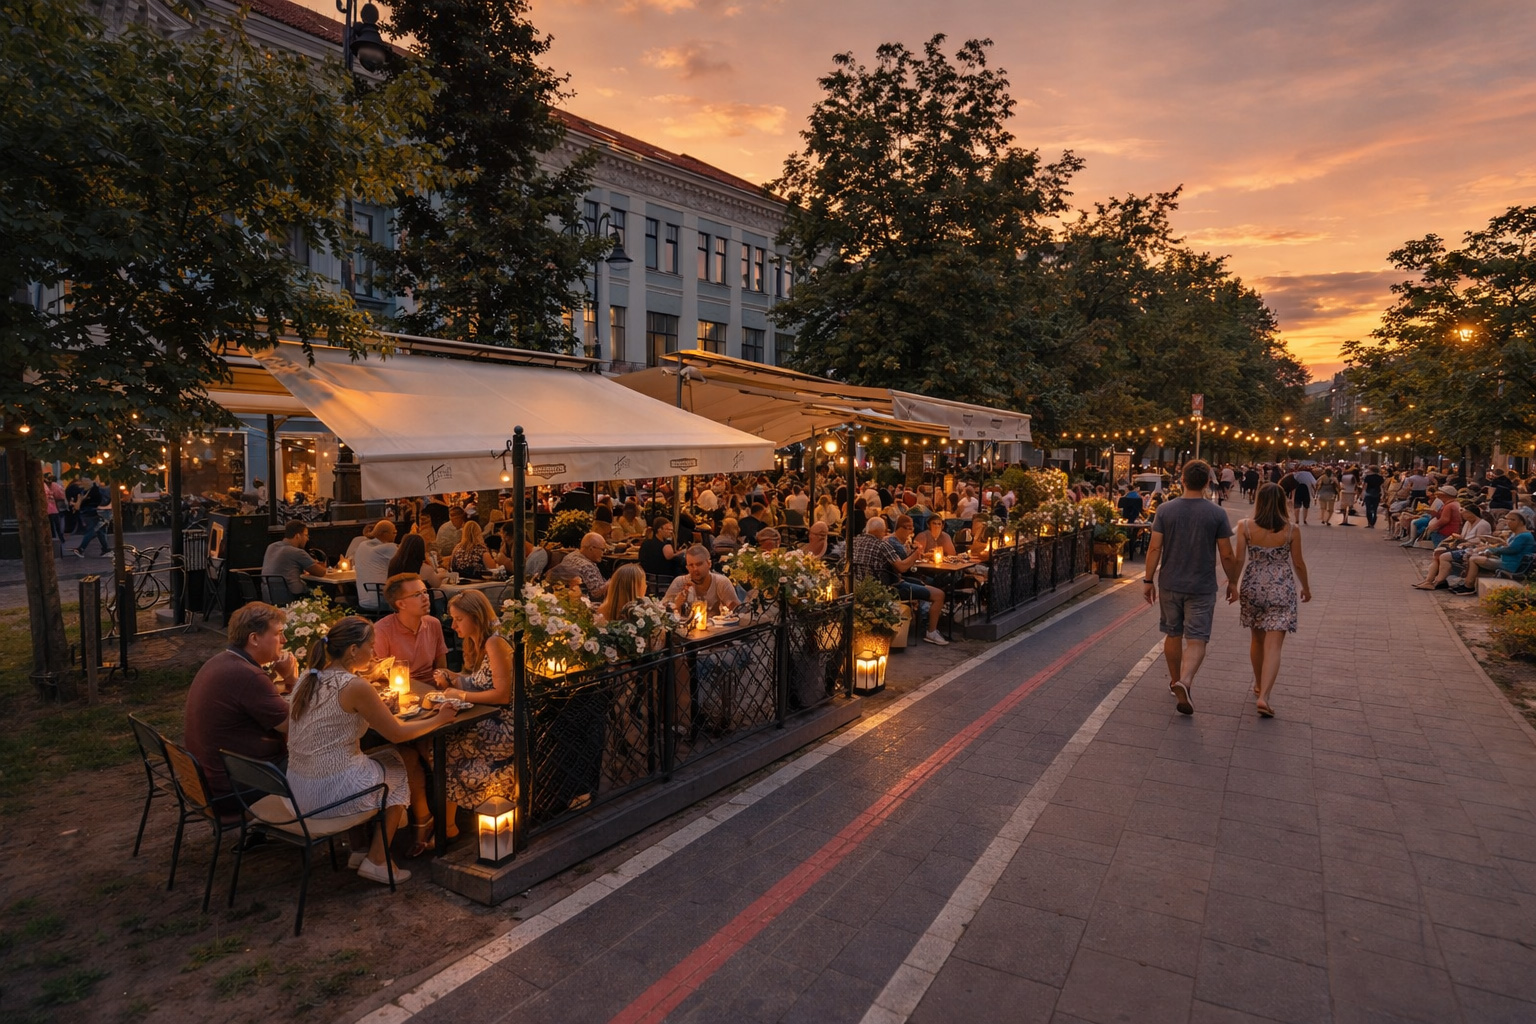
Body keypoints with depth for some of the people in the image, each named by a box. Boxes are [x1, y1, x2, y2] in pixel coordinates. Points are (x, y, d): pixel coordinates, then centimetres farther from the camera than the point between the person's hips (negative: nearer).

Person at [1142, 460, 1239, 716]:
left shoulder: (1165, 509, -6)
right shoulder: (1217, 514, -8)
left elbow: (1155, 548, -7)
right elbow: (1227, 555, -4)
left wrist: (1148, 580, 0)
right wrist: (1232, 582, 11)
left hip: (1170, 585, 2)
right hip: (1202, 588, -2)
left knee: (1173, 634, 17)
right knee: (1196, 640, 1)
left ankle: (1175, 680, 31)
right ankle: (1184, 681, -19)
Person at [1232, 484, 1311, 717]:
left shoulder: (1245, 527, -8)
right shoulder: (1291, 530, -7)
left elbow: (1238, 560, -6)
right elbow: (1298, 564, 2)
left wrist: (1233, 584, 8)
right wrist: (1306, 588, 18)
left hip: (1253, 587, 2)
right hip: (1282, 591, -1)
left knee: (1257, 639, 20)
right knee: (1273, 646, -3)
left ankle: (1259, 686, 35)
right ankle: (1263, 696, -13)